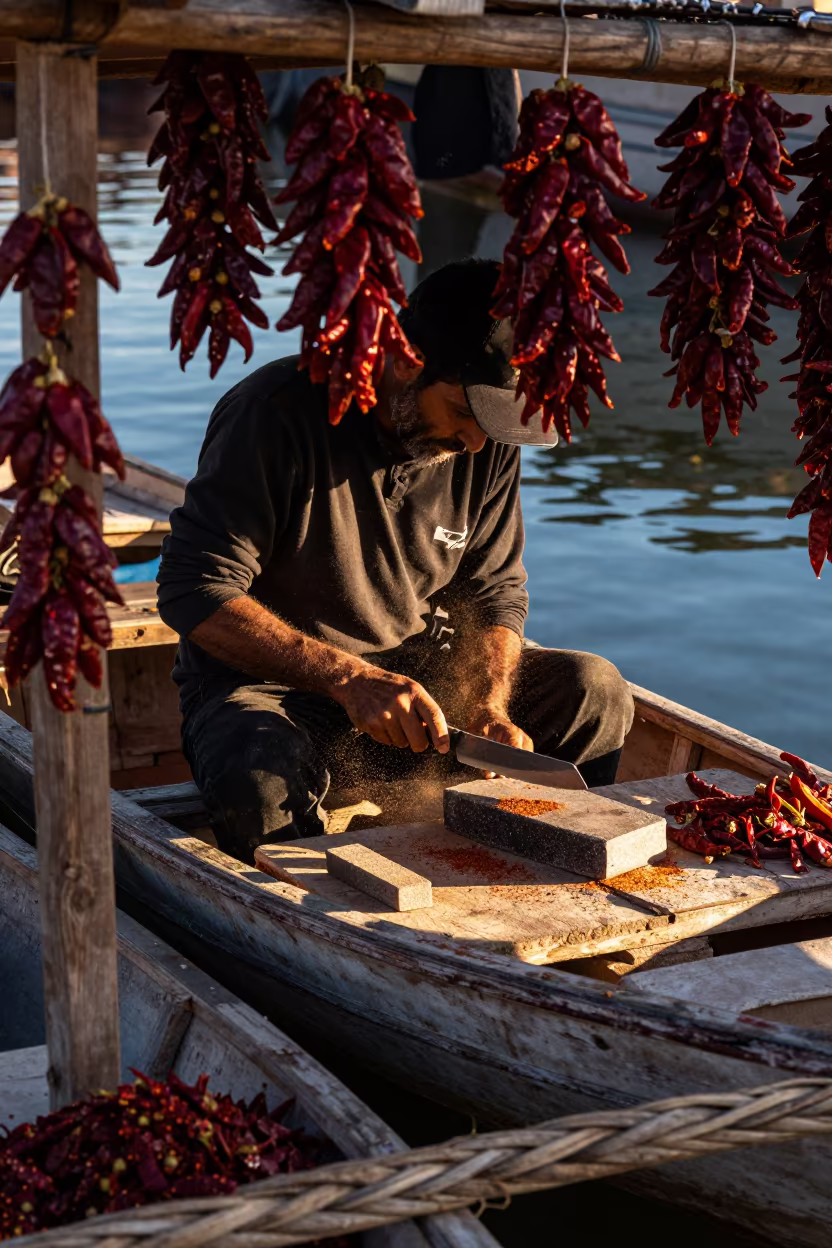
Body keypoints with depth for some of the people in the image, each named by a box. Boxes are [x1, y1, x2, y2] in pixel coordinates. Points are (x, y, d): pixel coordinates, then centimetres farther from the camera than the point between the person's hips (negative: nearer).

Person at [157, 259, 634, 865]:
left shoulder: (488, 440, -3)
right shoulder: (279, 411, -21)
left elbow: (496, 590, 6)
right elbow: (194, 592, -24)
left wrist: (489, 706, -15)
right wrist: (350, 678, -33)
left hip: (415, 672, 5)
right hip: (266, 682, -5)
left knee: (593, 691, -12)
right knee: (262, 787, -39)